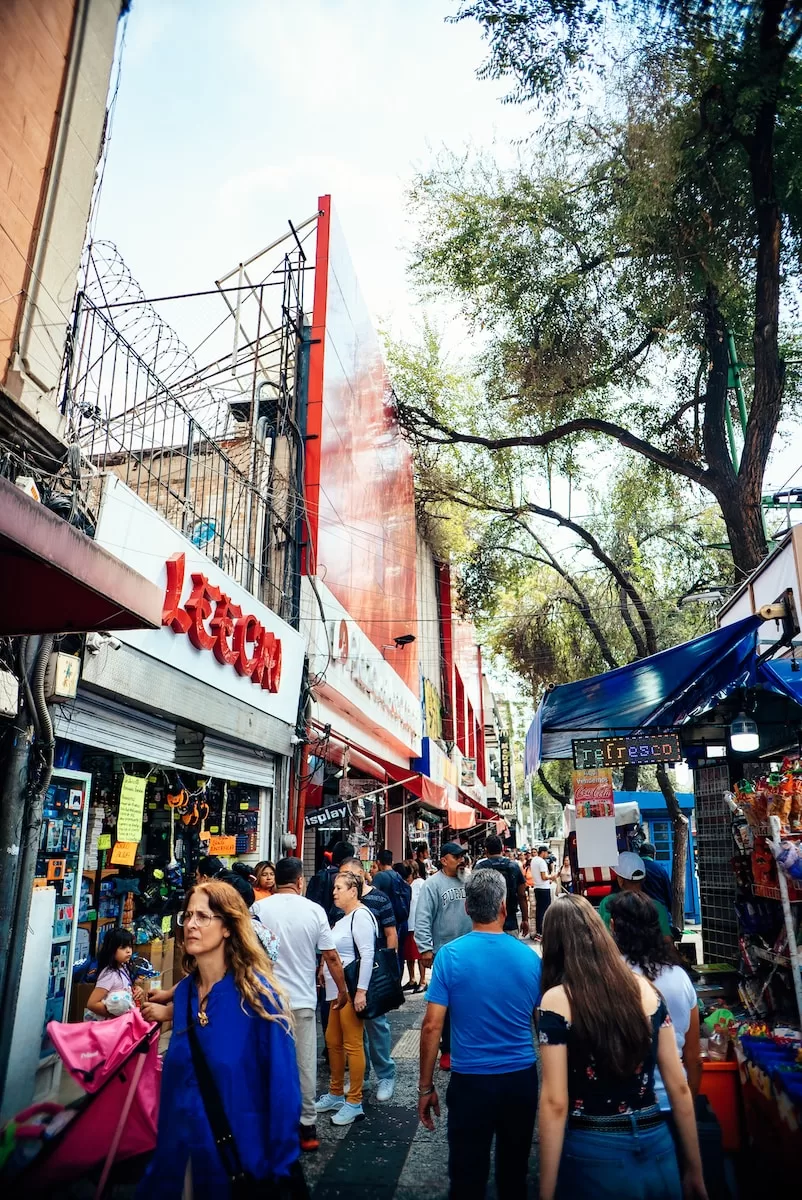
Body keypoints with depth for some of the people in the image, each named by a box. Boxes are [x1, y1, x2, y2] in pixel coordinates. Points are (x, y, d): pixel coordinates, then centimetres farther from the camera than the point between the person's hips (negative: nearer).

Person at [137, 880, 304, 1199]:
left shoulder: (256, 993, -20)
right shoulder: (184, 992, -1)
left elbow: (281, 1084, -17)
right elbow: (177, 1075, 10)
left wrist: (282, 1165, -15)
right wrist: (167, 1144, 11)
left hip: (246, 1148, -5)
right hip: (189, 1146, 5)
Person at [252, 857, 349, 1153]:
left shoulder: (259, 908, -7)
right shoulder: (314, 910, -7)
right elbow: (331, 956, -3)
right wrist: (342, 989, 12)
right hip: (302, 1000, 0)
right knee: (305, 1063, 11)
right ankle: (306, 1127, 19)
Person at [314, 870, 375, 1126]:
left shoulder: (360, 915, -15)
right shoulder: (344, 917, 14)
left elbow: (367, 955, -20)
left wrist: (361, 990, -22)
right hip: (337, 990, 10)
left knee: (352, 1044, 0)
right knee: (333, 1040, 17)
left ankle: (354, 1103, 11)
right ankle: (336, 1094, 32)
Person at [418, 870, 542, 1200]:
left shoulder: (450, 955, -13)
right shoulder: (529, 957, -7)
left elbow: (432, 1026, -12)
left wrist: (426, 1087, -3)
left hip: (471, 1081, -2)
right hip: (522, 1079, 3)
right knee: (514, 1171, 21)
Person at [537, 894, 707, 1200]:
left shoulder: (557, 1000, -14)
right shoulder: (646, 989, -1)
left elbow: (555, 1103, -15)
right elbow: (679, 1087, 3)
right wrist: (694, 1170, 14)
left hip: (593, 1159, -3)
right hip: (658, 1153, 4)